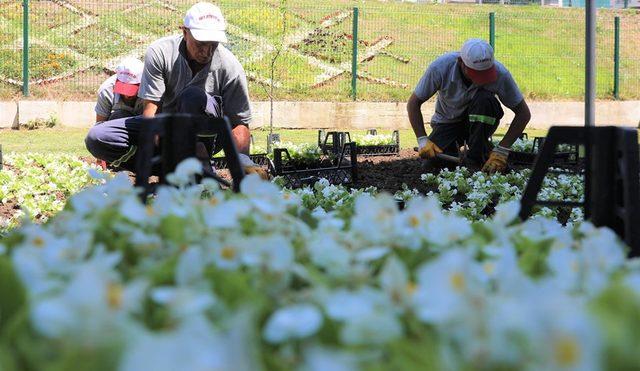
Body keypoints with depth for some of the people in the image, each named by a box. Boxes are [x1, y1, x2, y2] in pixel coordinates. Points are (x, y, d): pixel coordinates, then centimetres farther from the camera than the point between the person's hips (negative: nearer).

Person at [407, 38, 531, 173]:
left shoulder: (499, 73, -28)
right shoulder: (440, 67, -28)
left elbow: (524, 113, -20)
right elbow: (413, 103, -15)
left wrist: (501, 151, -27)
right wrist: (423, 140, -26)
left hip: (479, 121, 0)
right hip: (448, 121, 0)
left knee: (485, 100, -33)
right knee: (434, 161, -26)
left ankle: (475, 158, -17)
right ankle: (455, 147, 9)